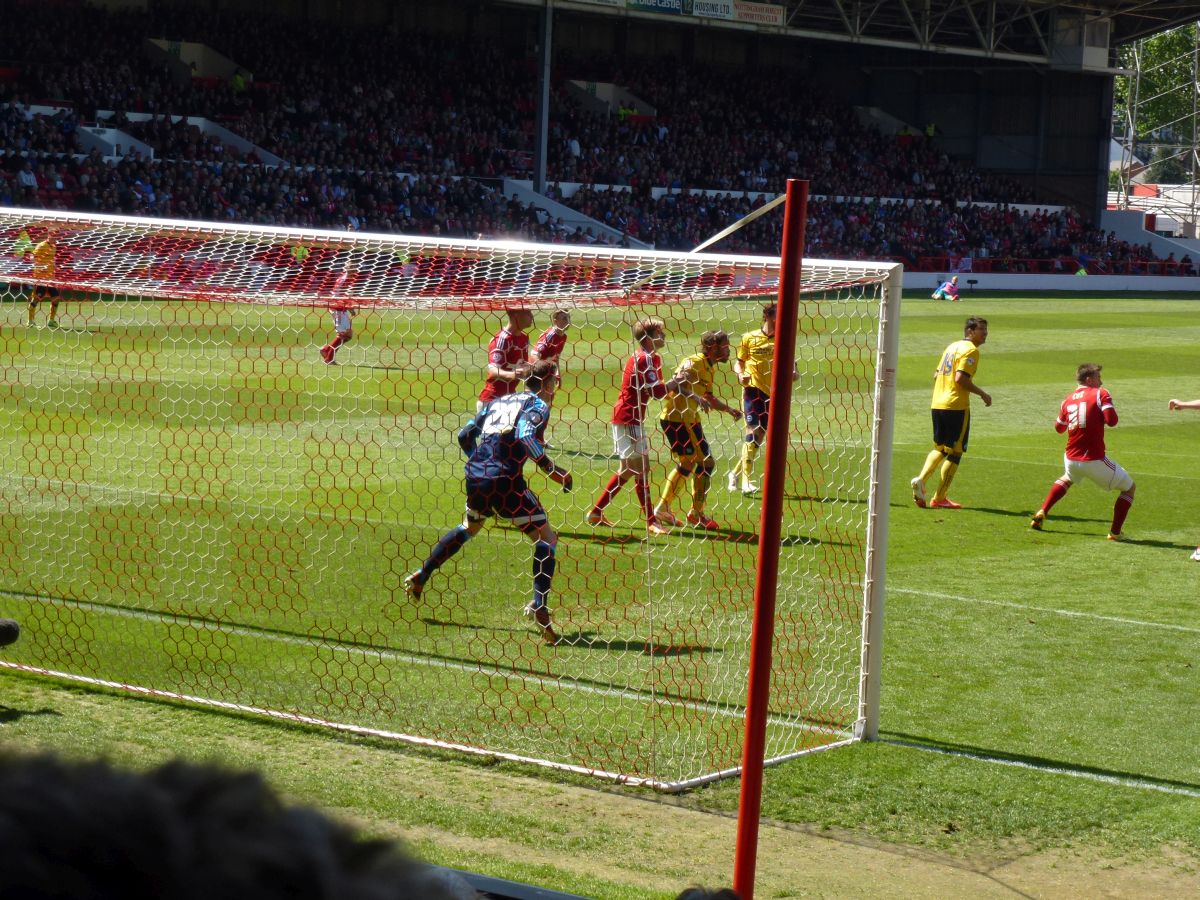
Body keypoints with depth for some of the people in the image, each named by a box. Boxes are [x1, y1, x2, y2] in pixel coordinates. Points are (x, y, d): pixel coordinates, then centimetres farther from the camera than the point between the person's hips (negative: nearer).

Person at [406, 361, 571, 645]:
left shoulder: (498, 401, 21)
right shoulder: (537, 404, 1)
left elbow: (465, 435, 22)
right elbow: (525, 436, -19)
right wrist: (550, 468, -14)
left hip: (475, 476, 7)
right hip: (505, 480, -7)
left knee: (469, 527, 35)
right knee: (546, 539, 0)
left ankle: (420, 576, 39)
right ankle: (539, 607, -15)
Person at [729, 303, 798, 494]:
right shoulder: (749, 338, 3)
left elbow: (790, 362, 11)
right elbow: (739, 361, 10)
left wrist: (794, 372, -12)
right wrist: (741, 373, -12)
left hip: (773, 392, 3)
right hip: (753, 389, -3)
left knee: (761, 433, 7)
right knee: (755, 430, -14)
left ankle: (736, 473, 25)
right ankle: (745, 480, -10)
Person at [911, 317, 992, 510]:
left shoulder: (952, 347, 17)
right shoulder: (971, 350, -9)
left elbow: (936, 375, 19)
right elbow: (961, 378, -20)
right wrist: (982, 394, -10)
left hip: (937, 405, 8)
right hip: (956, 406, -8)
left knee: (940, 448, 21)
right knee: (955, 452, 3)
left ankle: (921, 479, -2)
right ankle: (939, 498, 3)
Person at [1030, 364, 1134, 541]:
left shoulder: (1068, 399, 11)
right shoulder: (1101, 394, -6)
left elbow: (1059, 428, 22)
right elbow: (1111, 421, -17)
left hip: (1071, 459, 6)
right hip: (1094, 461, -6)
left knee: (1068, 478, 40)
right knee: (1128, 487, 11)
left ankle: (1041, 514, 28)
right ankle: (1115, 533, 2)